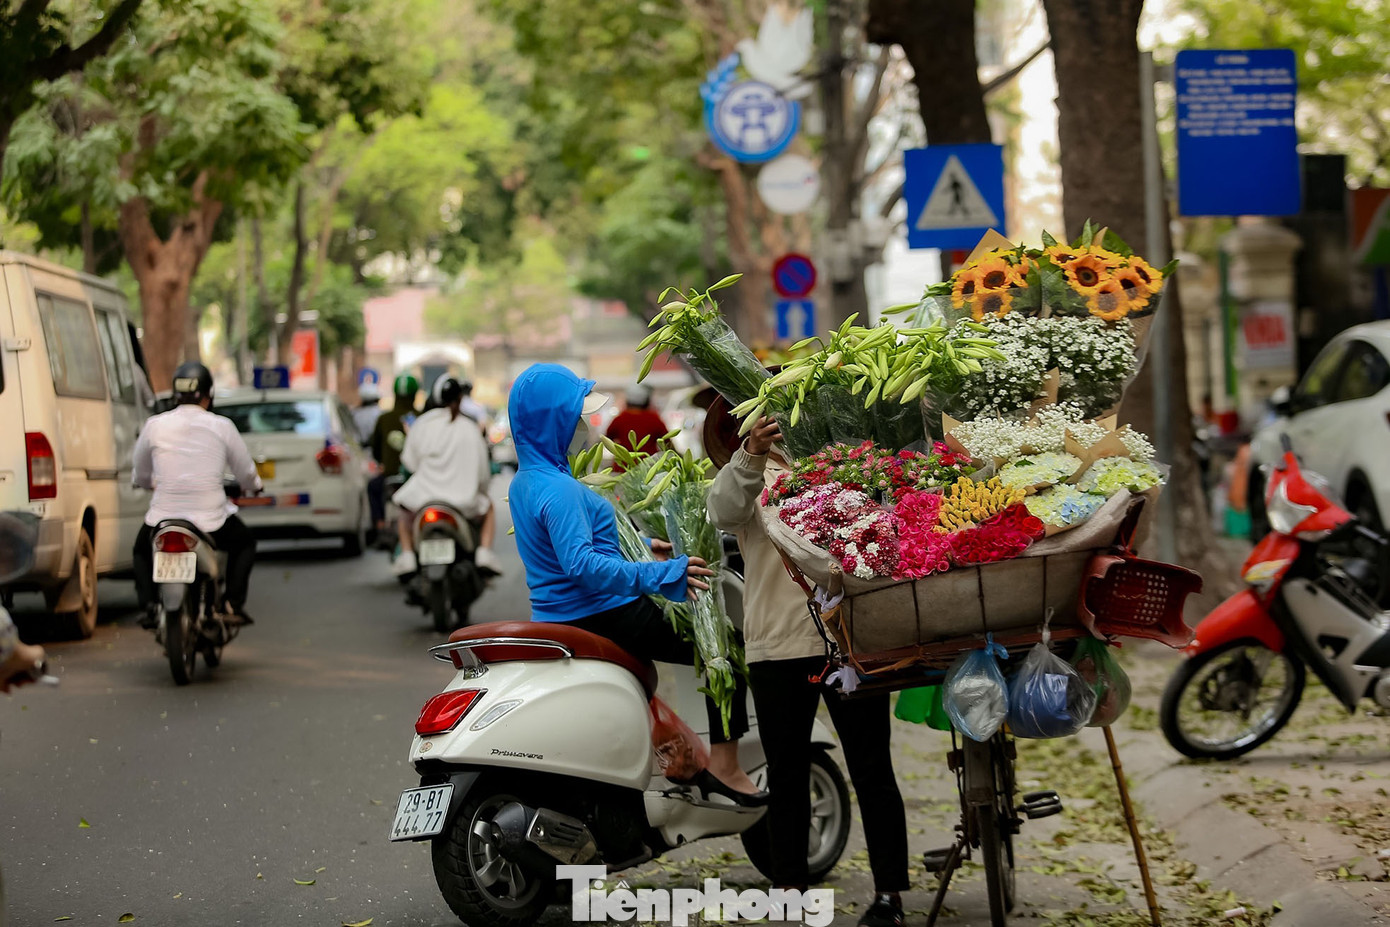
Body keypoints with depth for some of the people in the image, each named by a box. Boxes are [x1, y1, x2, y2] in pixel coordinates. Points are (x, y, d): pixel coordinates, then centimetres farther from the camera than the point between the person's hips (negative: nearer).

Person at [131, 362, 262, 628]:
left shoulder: (155, 425, 0)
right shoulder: (222, 426, -2)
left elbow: (141, 474, 15)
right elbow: (245, 470, 10)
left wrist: (146, 482, 40)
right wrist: (252, 487, 34)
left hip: (163, 516, 1)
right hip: (211, 520, -1)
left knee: (142, 551, 31)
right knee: (245, 543, 28)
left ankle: (150, 606, 11)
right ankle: (233, 604, 12)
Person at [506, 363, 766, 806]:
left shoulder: (526, 481, 9)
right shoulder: (558, 490, -23)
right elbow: (580, 562, -35)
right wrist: (659, 574, -36)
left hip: (560, 617, 11)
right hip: (601, 616, -11)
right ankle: (723, 765, -8)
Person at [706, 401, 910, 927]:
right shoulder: (749, 475, 7)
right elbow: (725, 510, -16)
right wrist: (751, 455, -34)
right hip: (776, 644, 0)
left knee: (871, 769, 1)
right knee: (786, 773, 7)